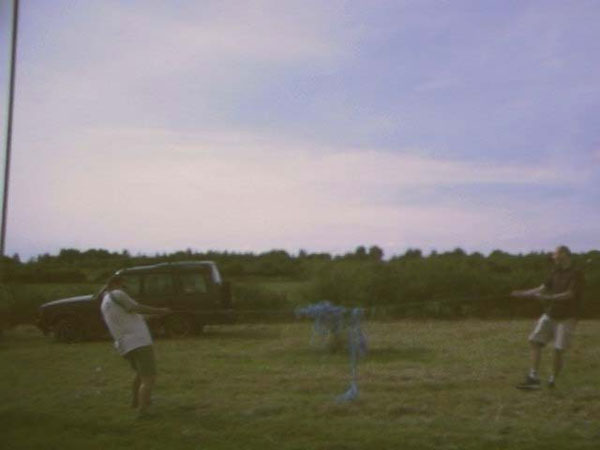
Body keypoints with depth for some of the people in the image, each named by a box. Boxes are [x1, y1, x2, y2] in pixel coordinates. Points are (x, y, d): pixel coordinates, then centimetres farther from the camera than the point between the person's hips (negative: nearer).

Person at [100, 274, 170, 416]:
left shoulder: (104, 304, 20)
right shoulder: (116, 295, -7)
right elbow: (138, 309, -8)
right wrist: (160, 310, -1)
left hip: (124, 346, 10)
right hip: (139, 342, -9)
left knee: (141, 373, 32)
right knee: (149, 379, -8)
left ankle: (135, 401, 43)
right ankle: (143, 411, -14)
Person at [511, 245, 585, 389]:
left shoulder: (577, 273, -13)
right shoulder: (557, 271, 8)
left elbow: (570, 295, -21)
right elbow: (544, 287, 12)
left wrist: (548, 298, -31)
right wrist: (524, 293, 5)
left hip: (566, 318, -6)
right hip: (550, 314, 6)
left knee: (559, 350, -6)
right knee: (534, 341, -5)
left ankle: (552, 380, 13)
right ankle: (533, 378, -6)